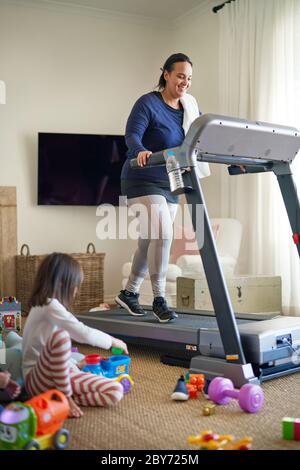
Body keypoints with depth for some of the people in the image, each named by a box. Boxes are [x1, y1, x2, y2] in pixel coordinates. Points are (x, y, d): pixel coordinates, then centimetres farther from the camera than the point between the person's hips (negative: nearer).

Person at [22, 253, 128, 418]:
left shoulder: (46, 306, 16)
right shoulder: (49, 305, -15)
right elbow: (84, 334, -17)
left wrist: (74, 366, 24)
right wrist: (113, 341, -2)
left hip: (60, 374, 8)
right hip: (37, 379, -8)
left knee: (115, 391, -12)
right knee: (59, 336, -38)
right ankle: (65, 397, -20)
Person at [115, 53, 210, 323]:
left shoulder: (191, 107, 9)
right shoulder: (148, 103, -11)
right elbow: (132, 134, -22)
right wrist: (141, 151, -44)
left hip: (169, 184, 7)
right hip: (143, 182, -7)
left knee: (151, 242, 12)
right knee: (162, 235, -20)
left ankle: (129, 293, 28)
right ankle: (159, 300, -8)